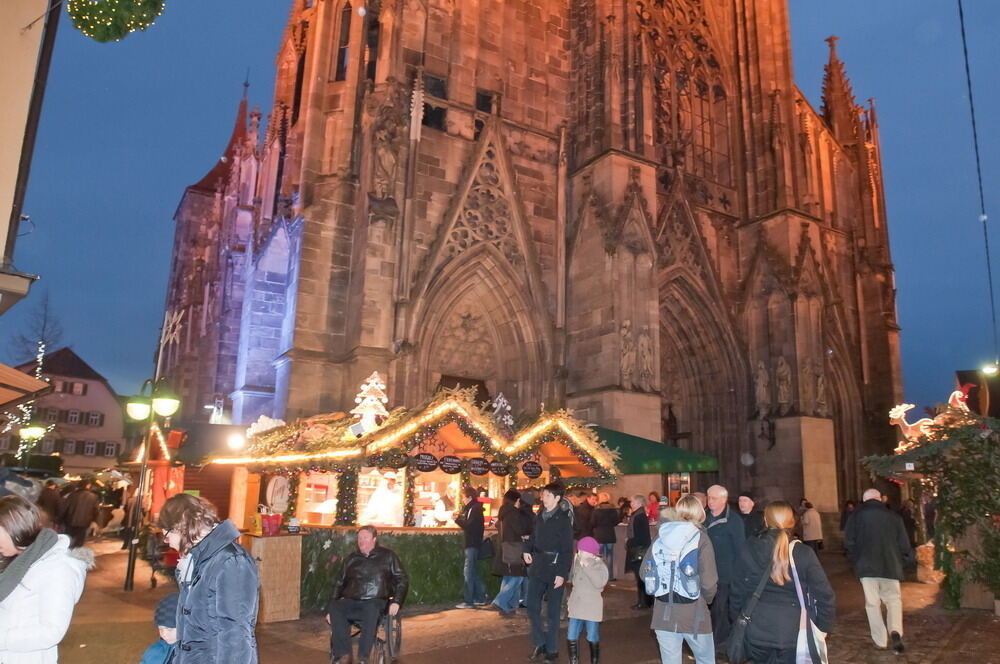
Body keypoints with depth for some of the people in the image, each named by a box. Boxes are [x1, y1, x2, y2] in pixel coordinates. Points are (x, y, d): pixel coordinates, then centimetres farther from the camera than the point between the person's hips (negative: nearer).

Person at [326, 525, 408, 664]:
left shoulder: (387, 556, 9)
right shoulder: (351, 559, 18)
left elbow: (402, 580, 7)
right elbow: (338, 584, 18)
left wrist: (396, 602, -8)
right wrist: (329, 609, 8)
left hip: (377, 602, -3)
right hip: (351, 602, 3)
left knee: (371, 609, -38)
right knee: (335, 608, -29)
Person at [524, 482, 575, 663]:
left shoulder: (563, 519, -12)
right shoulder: (540, 515, 7)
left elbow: (567, 549, -13)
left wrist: (562, 574, -17)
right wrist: (527, 550, -1)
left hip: (555, 568, -6)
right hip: (537, 566, 6)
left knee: (553, 611, 5)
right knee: (532, 607, 5)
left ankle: (552, 649, 18)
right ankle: (539, 643, 21)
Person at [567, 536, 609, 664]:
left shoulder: (600, 565, -9)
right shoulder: (577, 563, 7)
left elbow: (600, 582, -25)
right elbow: (571, 580, 17)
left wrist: (586, 566, -25)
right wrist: (575, 564, 3)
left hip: (592, 607, -5)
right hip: (576, 606, 5)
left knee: (593, 639, 5)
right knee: (571, 638, 4)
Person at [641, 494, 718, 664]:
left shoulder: (661, 534, 1)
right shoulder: (700, 538, -8)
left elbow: (644, 573, 2)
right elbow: (708, 581, -13)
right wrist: (706, 599, 7)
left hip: (663, 613, 3)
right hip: (693, 612, -2)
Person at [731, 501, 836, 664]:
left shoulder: (749, 550, -4)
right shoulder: (804, 554, -11)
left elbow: (738, 591, 3)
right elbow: (824, 594, -6)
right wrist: (823, 627, 8)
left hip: (756, 632, 2)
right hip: (793, 632, -2)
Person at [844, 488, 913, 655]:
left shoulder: (857, 515, -1)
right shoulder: (893, 516, 1)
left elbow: (849, 542, -4)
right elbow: (904, 544, 2)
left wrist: (856, 560, 11)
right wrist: (903, 561, 17)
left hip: (866, 566, -1)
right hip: (890, 566, 1)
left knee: (872, 603, 8)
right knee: (893, 599, 11)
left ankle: (880, 640, 10)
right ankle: (895, 631, -12)